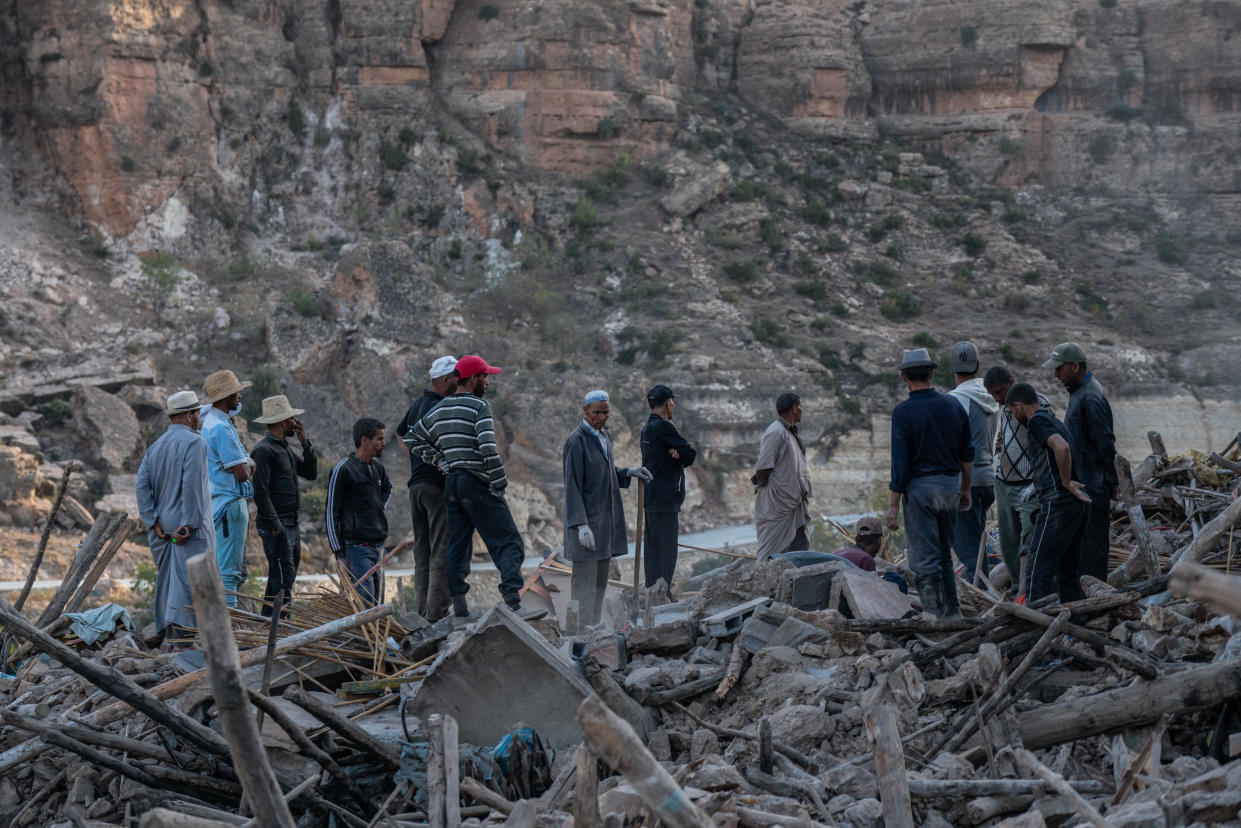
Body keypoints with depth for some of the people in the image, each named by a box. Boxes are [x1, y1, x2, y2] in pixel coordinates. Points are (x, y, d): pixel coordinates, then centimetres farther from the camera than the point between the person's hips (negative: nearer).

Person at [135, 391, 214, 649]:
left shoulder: (155, 446, 13)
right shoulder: (194, 442, -9)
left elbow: (141, 485, 5)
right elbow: (192, 484, -19)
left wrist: (153, 522, 2)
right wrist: (189, 524, -19)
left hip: (163, 527, 8)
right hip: (190, 528, -8)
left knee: (168, 578, 12)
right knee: (190, 578, -8)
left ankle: (169, 635, 15)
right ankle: (180, 632, -15)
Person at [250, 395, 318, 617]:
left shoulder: (285, 449, 18)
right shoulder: (264, 450, -13)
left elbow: (311, 473, 18)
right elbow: (260, 492, -19)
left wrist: (305, 442, 9)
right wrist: (275, 526, -20)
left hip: (291, 525, 10)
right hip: (276, 526, -10)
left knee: (285, 575, 13)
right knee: (282, 578, -12)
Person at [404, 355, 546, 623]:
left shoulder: (439, 410, 15)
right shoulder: (479, 406, -8)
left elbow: (413, 439, 22)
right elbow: (487, 447, -20)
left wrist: (441, 461, 17)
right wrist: (500, 481, -10)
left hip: (451, 483, 8)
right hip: (478, 482, -8)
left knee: (457, 545, 9)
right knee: (508, 543, -8)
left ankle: (460, 610, 7)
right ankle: (513, 603, -19)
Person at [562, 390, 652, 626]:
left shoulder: (605, 435, 13)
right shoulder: (577, 441, -14)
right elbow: (572, 485, -17)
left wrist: (627, 473, 8)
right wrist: (581, 525, -23)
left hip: (606, 517, 9)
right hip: (586, 520, -9)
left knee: (600, 582, 13)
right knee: (585, 583, -6)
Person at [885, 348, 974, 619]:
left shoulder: (903, 412, -11)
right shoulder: (953, 405, 5)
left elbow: (901, 463, -13)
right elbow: (967, 454, 10)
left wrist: (894, 505, -9)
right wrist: (965, 490, 21)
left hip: (919, 487, -6)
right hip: (950, 485, 6)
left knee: (925, 560, -1)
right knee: (945, 555, 19)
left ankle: (935, 618, -3)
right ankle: (953, 614, 22)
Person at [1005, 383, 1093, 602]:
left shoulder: (1037, 420, -7)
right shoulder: (1054, 421, 23)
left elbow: (1062, 447, -24)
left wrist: (1066, 482, -16)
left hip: (1058, 502, -10)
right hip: (1079, 502, 10)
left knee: (1040, 567, -8)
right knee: (1067, 570, 13)